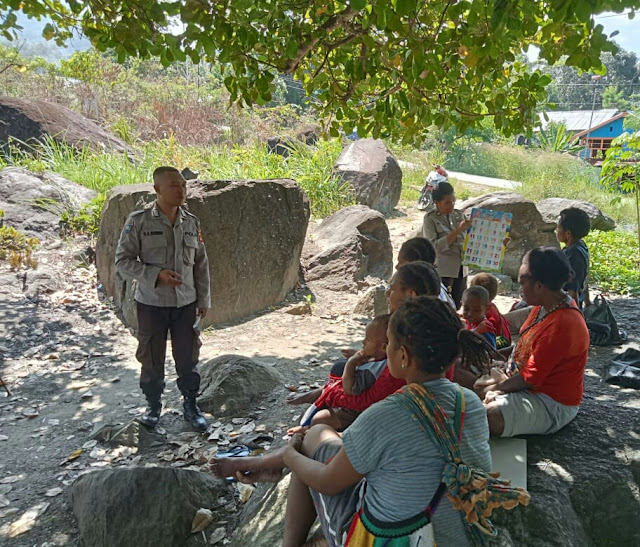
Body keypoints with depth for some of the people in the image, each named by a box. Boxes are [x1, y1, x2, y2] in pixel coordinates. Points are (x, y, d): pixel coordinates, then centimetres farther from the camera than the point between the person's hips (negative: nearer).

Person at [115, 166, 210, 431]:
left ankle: (191, 406, 27)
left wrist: (204, 299, 8)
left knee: (188, 358, 10)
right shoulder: (138, 221, -10)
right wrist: (156, 275, -22)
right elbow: (123, 260, -9)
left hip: (185, 303, 3)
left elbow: (201, 263, 8)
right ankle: (154, 405, 32)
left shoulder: (191, 223, 1)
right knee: (151, 359, 11)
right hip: (151, 303, -2)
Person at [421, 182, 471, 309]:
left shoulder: (459, 215, 8)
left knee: (456, 307, 11)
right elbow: (434, 246, -18)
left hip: (461, 269, 6)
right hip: (442, 270, -6)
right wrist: (457, 231, -23)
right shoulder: (430, 219, -7)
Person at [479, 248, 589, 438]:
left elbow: (529, 379, -23)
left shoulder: (563, 324, -29)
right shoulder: (544, 307, 2)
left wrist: (490, 390, -12)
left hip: (552, 404, -9)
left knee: (488, 416, -31)